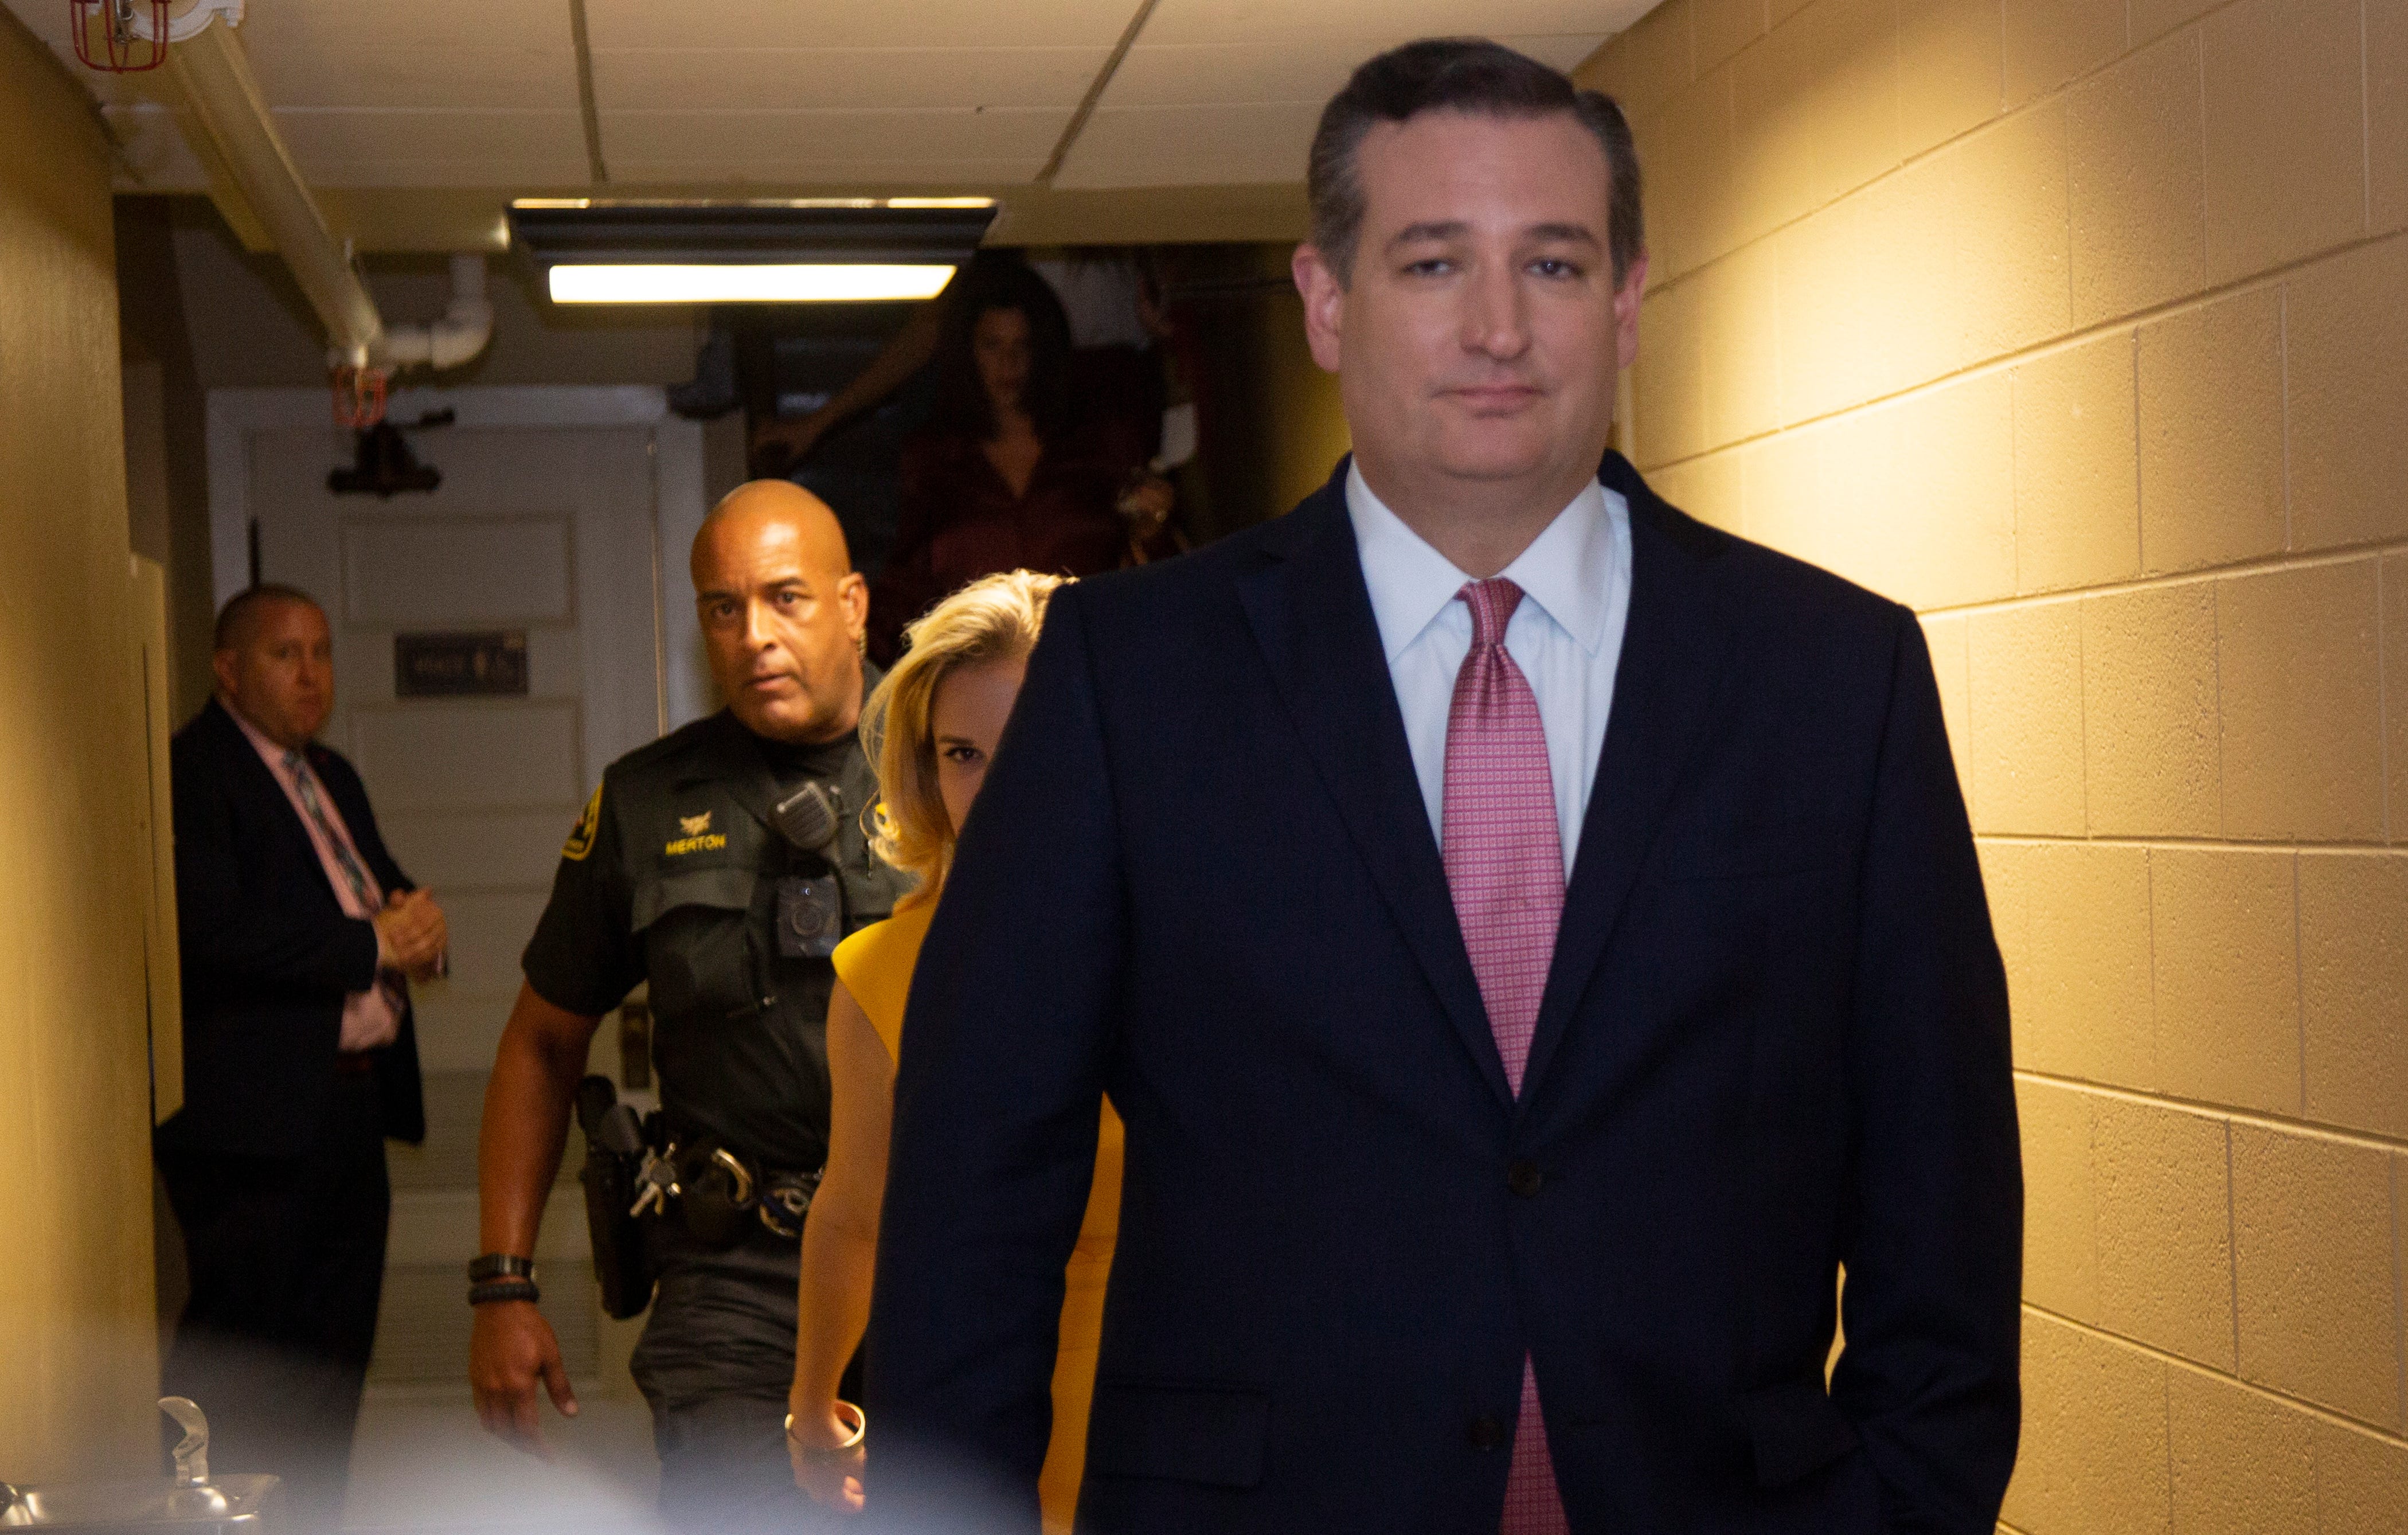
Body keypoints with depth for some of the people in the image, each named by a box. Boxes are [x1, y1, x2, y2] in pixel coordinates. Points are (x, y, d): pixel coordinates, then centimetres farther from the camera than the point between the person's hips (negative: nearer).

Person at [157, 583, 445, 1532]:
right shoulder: (191, 774, -11)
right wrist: (374, 945, -18)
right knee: (235, 1363, -6)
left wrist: (418, 923, -4)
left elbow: (388, 890, 20)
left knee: (333, 1351, 15)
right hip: (257, 1119, -9)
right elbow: (213, 933, -23)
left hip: (349, 1103, 9)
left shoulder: (331, 778, 19)